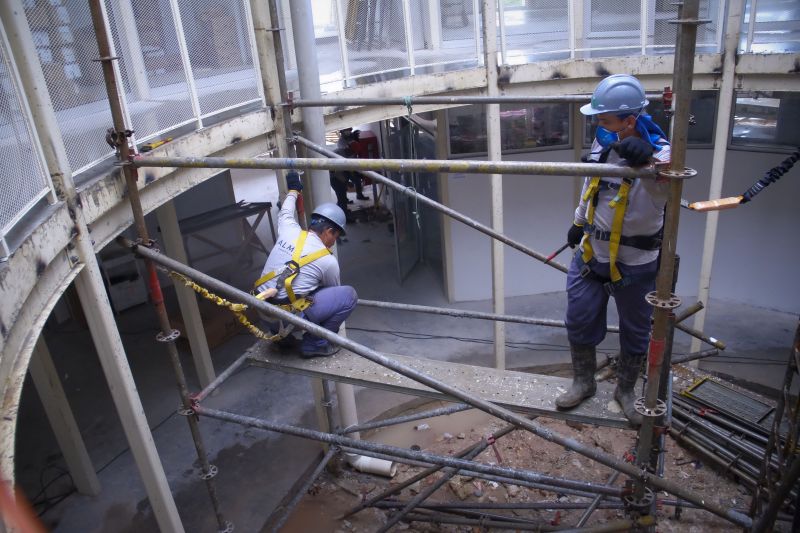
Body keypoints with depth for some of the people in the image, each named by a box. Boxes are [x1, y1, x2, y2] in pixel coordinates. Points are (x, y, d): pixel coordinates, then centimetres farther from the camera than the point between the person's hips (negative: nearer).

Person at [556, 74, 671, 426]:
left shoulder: (657, 151, -21)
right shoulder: (603, 142, -4)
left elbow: (666, 189, -44)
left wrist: (647, 161, -65)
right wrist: (579, 221, 25)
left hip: (635, 264, -4)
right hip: (590, 255, 5)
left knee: (635, 332, 14)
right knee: (579, 322, 13)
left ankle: (625, 390, 37)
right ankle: (583, 382, 36)